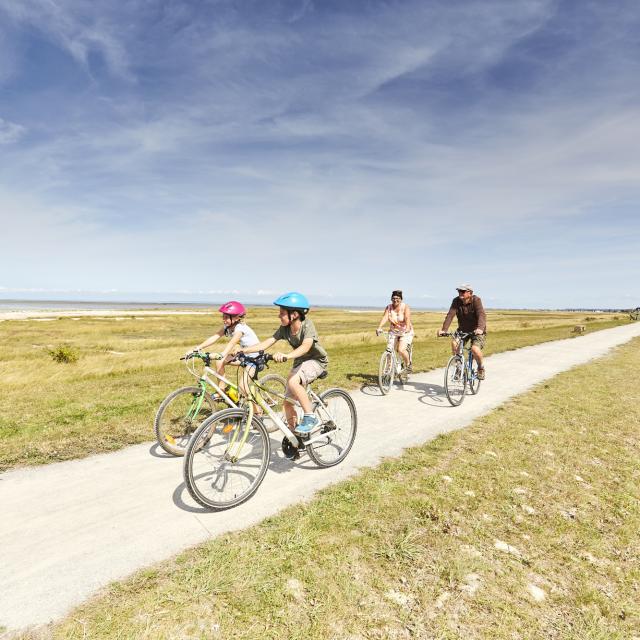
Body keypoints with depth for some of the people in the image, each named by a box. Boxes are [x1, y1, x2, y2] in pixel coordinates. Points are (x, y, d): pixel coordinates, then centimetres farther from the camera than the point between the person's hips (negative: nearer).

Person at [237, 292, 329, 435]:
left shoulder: (307, 325, -27)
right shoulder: (284, 328, -9)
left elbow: (306, 346, -44)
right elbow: (267, 342, -13)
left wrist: (286, 356, -61)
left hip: (316, 360, -7)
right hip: (300, 362, 7)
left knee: (292, 381, -34)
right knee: (287, 403, 2)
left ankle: (311, 418, -21)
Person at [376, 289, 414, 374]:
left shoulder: (405, 307, -13)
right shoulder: (388, 307, -4)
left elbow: (408, 319, -28)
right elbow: (384, 318, -19)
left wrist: (407, 328, -47)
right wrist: (379, 328, -36)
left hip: (406, 332, -4)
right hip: (393, 331, 4)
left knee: (401, 350, -21)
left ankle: (408, 364, 6)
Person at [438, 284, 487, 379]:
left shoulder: (476, 300, -19)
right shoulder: (456, 301, -10)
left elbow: (481, 315, -33)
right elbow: (450, 315, -19)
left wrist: (480, 328, -51)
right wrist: (443, 329, -32)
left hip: (477, 331, -4)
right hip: (463, 330, 4)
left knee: (475, 349, -26)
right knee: (454, 343, -24)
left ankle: (480, 367, 6)